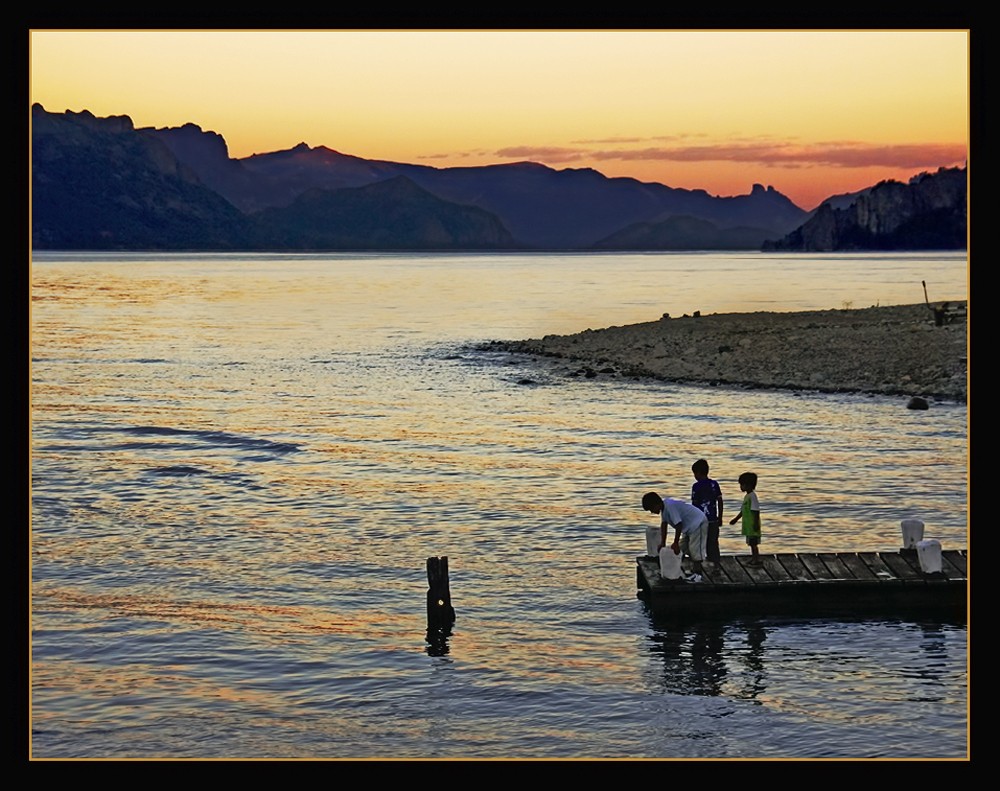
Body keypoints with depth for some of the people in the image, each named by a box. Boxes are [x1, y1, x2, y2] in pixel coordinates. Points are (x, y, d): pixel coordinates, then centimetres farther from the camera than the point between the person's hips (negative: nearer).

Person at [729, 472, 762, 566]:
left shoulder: (752, 496, -18)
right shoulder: (746, 496, 13)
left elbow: (756, 511, -21)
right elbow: (743, 510, 23)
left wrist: (756, 524, -22)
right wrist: (736, 519, 26)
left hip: (752, 525, -10)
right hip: (748, 525, 10)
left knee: (753, 542, -6)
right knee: (751, 542, 15)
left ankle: (756, 560, -2)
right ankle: (754, 558, 23)